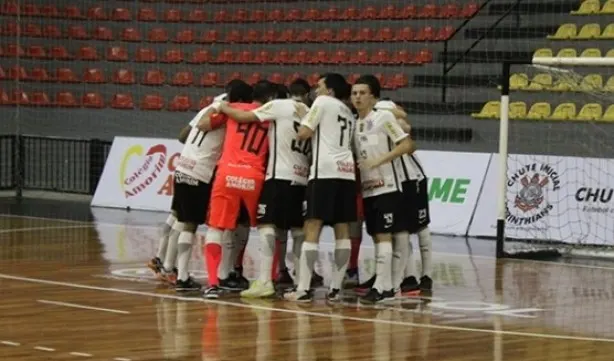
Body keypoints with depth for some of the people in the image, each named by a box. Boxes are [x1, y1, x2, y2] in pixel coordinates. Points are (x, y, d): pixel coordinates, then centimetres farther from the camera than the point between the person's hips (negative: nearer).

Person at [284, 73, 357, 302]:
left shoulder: (323, 102, 5)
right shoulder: (348, 113, 27)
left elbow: (303, 133, -3)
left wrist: (302, 130, 18)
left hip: (325, 171, -7)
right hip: (346, 171, 7)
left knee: (312, 227, -7)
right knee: (342, 230, 7)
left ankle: (303, 289, -11)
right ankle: (335, 288, 5)